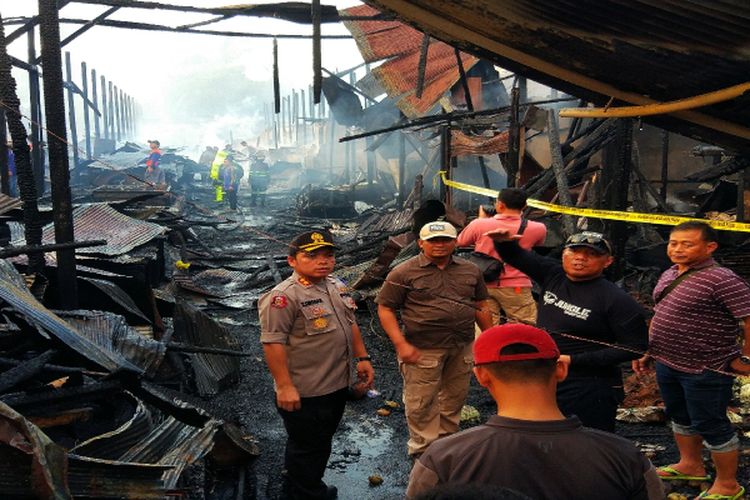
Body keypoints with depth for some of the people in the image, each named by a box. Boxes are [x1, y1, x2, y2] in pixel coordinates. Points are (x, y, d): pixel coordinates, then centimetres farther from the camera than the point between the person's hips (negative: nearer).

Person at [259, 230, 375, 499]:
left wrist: (362, 357, 12)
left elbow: (350, 324, 17)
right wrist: (284, 386, -23)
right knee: (308, 448, 7)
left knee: (322, 442, 23)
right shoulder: (284, 296, -19)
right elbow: (273, 343, -22)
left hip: (338, 385, 8)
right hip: (304, 393, -8)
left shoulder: (337, 286, 8)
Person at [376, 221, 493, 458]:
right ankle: (423, 449, 20)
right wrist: (401, 344, -15)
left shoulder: (470, 270, 8)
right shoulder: (404, 273, -7)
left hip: (463, 347, 5)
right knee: (421, 403, 2)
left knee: (455, 398, 17)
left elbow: (481, 306, 16)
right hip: (423, 349, -4)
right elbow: (385, 308, -7)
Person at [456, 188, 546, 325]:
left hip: (484, 286, 1)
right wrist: (519, 217, 19)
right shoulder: (538, 229, -6)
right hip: (516, 288, -1)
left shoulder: (479, 224, -8)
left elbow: (460, 242, 11)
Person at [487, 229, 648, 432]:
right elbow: (514, 256, 10)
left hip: (589, 392, -6)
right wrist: (503, 241, -15)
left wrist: (573, 360, -18)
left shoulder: (617, 300, -15)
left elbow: (635, 347, -15)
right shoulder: (553, 275, 0)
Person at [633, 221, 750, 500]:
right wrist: (648, 351, 14)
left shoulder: (723, 280, -21)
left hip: (705, 370, -8)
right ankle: (691, 466, 44)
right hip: (667, 364, 8)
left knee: (710, 425, 6)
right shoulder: (670, 275, 6)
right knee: (679, 417, 23)